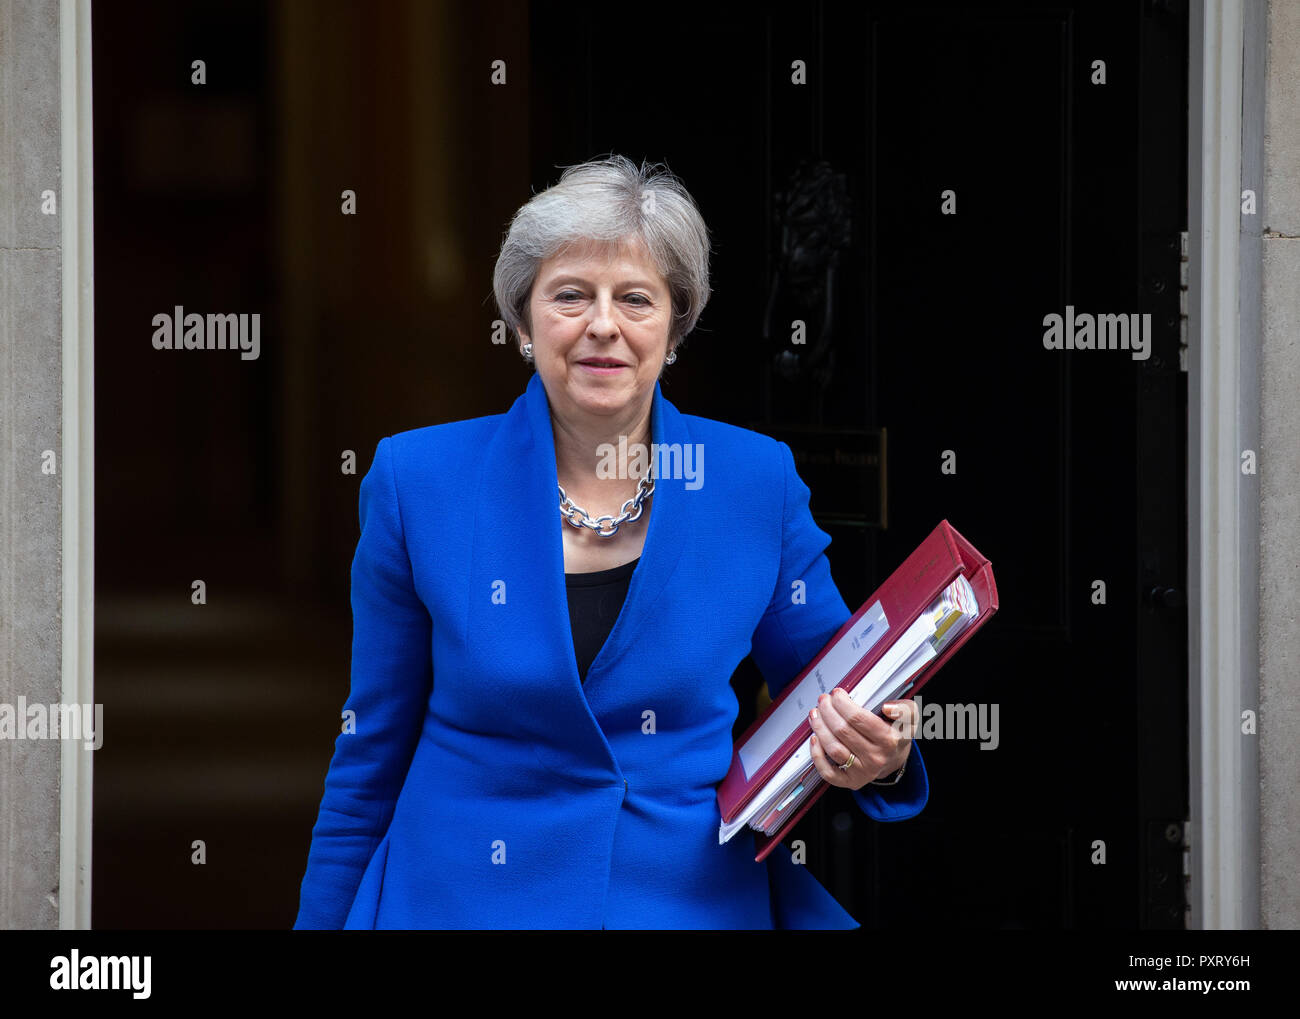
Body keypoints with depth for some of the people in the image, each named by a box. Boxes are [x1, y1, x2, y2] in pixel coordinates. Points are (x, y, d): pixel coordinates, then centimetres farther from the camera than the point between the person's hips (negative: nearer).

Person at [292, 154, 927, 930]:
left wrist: (876, 756, -15)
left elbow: (831, 683, 6)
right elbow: (371, 754, 0)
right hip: (461, 897, -1)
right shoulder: (418, 480, -5)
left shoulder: (759, 482, -4)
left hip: (696, 897, 1)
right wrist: (322, 920, 0)